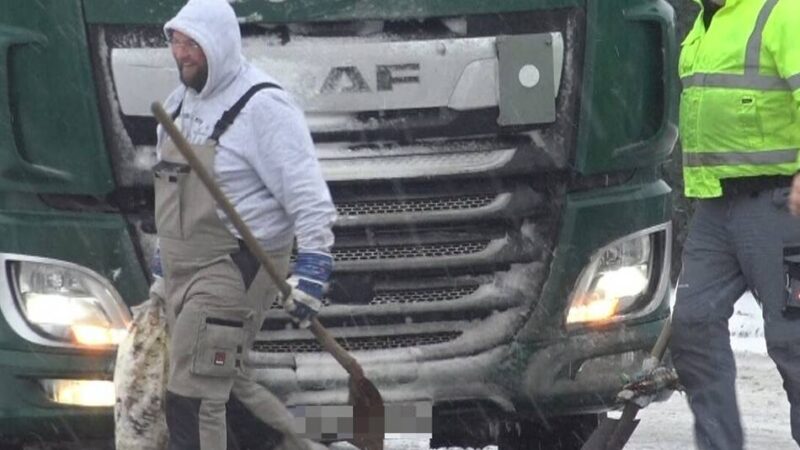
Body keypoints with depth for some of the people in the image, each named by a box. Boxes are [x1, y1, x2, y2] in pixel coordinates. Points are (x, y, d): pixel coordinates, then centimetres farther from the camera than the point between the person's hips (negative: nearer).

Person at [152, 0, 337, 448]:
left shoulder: (262, 106, -16)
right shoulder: (182, 101, 11)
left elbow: (308, 196, -18)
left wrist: (312, 268, -24)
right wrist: (164, 261, 26)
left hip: (234, 271, -9)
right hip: (185, 269, 9)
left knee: (194, 397, -11)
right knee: (222, 379, 17)